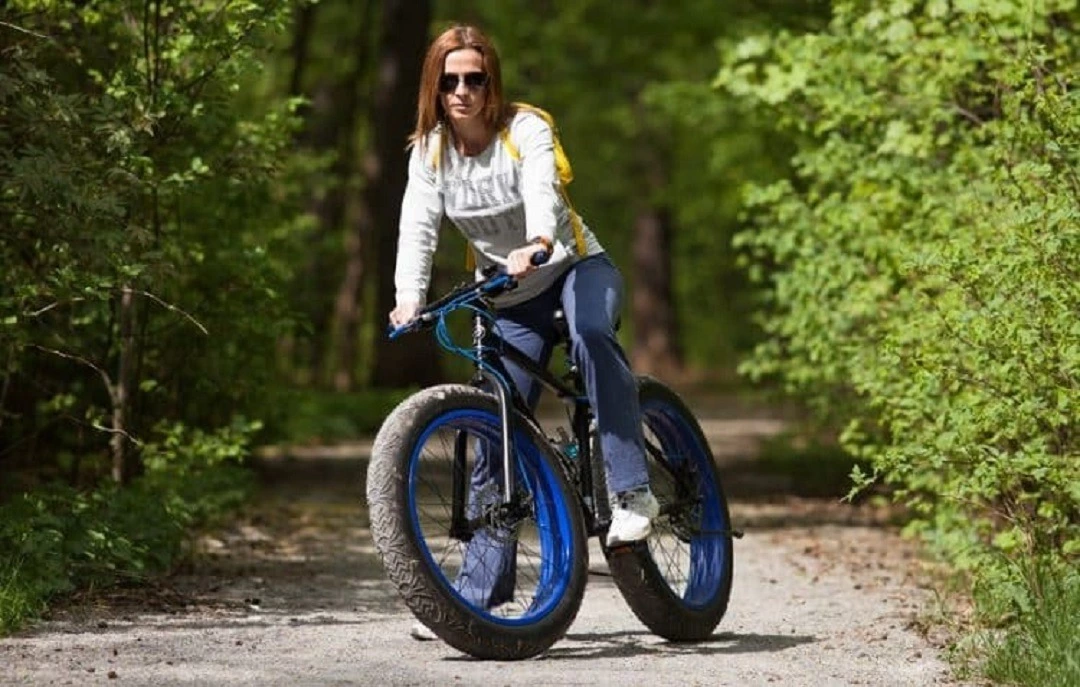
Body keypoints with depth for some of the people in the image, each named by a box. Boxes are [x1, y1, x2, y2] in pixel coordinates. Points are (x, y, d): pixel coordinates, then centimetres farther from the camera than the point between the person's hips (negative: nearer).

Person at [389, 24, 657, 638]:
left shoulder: (525, 130, -16)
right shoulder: (428, 152, -5)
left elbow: (542, 191, -35)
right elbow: (418, 228, -17)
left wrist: (538, 244, -58)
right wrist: (409, 300, -35)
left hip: (576, 267, -4)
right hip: (508, 299, 4)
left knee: (591, 332, -40)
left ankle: (633, 492, -38)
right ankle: (477, 595, 4)